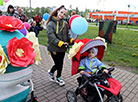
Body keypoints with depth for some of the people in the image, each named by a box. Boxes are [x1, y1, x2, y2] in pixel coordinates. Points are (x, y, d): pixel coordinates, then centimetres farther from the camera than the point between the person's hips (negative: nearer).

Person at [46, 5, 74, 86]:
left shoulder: (65, 23, 2)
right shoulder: (51, 24, -11)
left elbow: (67, 35, 7)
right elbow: (51, 37, -19)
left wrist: (72, 40, -11)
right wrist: (61, 43, -26)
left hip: (63, 48, 5)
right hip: (54, 48, -4)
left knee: (61, 64, 15)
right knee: (58, 64, 1)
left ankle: (58, 78, 40)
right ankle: (51, 72, 34)